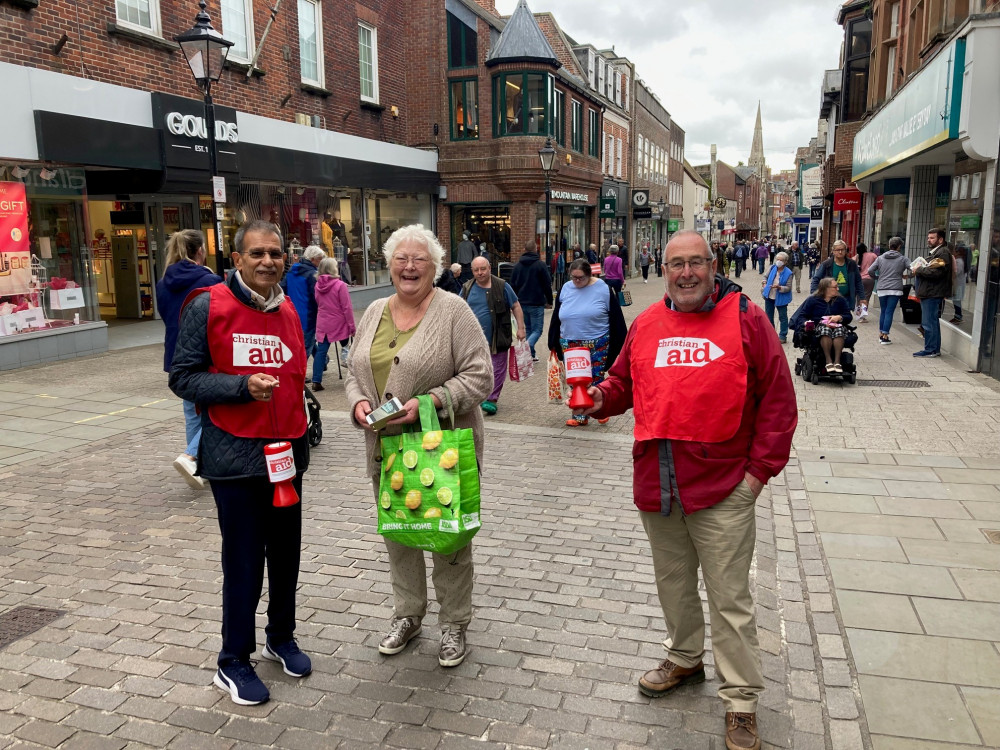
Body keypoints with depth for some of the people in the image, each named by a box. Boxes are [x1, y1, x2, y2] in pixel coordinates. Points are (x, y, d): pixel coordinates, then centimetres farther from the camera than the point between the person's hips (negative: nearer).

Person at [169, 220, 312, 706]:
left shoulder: (288, 311, 7)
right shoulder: (207, 307, -9)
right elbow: (182, 378, -9)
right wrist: (243, 385, -21)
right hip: (236, 456, -5)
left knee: (286, 553, 16)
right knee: (243, 562, 2)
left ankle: (281, 638, 37)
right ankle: (233, 663, 22)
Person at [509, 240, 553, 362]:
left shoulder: (518, 265, 7)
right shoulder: (540, 265, -8)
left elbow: (513, 285, 13)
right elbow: (547, 284, -6)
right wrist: (549, 301, 4)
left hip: (522, 303, 5)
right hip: (537, 303, -5)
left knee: (529, 329, 17)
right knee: (537, 330, -1)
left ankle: (531, 355, 15)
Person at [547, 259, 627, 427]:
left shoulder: (603, 289, -5)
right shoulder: (565, 289, 5)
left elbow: (616, 318, -2)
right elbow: (556, 317, 12)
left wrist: (619, 343, -2)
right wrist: (554, 343, 12)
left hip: (597, 344, -3)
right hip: (570, 344, 4)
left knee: (596, 379, 1)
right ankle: (580, 415, 16)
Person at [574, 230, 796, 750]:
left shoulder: (745, 318, -5)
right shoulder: (645, 324, 8)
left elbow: (778, 398, -4)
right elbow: (623, 382, 17)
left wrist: (760, 468, -8)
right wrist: (600, 398, -6)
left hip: (722, 489, -4)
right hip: (655, 483, 5)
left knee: (729, 598, 5)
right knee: (673, 583, 21)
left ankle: (741, 702, 21)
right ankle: (684, 659, 45)